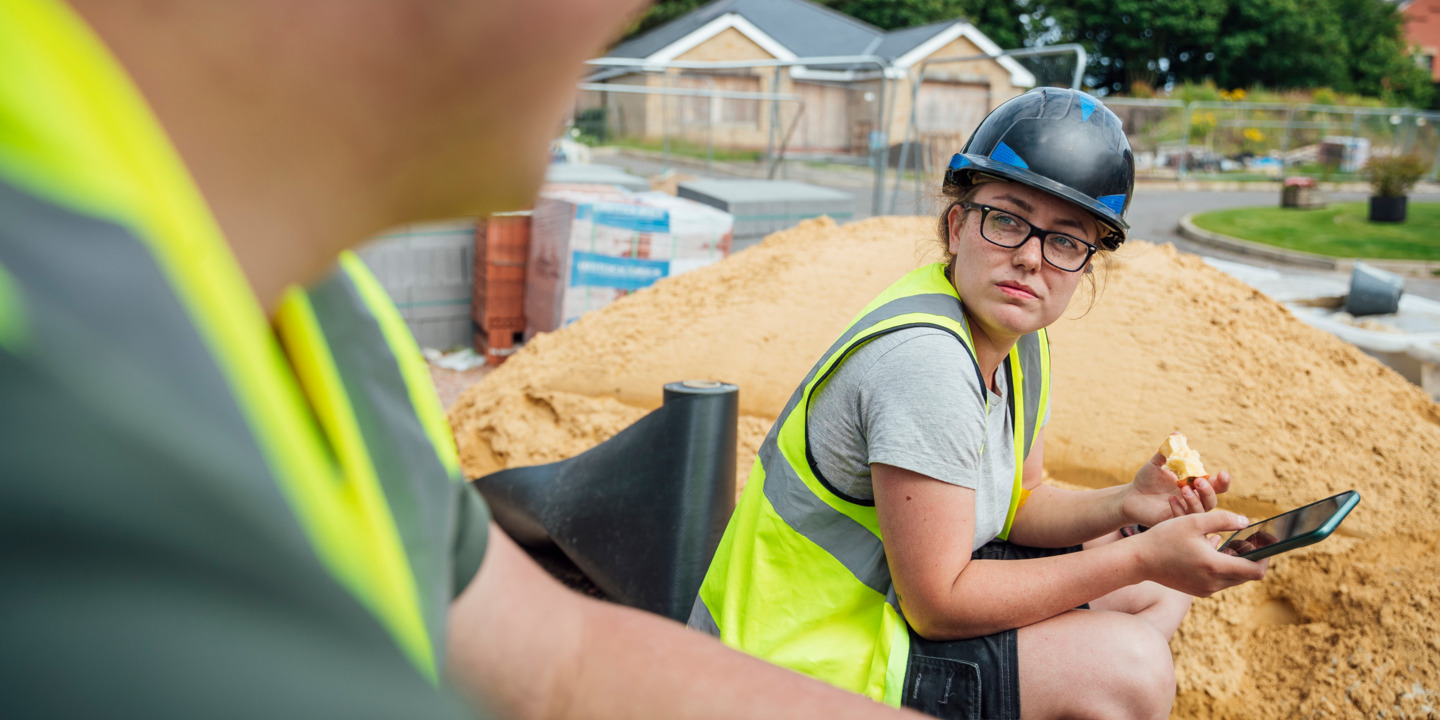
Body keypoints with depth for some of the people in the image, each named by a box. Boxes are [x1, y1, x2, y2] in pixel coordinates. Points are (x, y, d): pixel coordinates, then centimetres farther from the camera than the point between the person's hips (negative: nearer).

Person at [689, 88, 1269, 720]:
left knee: (1154, 588, 13)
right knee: (1128, 662, -20)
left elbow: (1016, 503, 11)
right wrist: (1142, 557, -22)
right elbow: (938, 605, -25)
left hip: (888, 594, 10)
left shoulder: (1022, 339, 2)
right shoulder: (923, 359, -28)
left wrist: (1127, 505, -8)